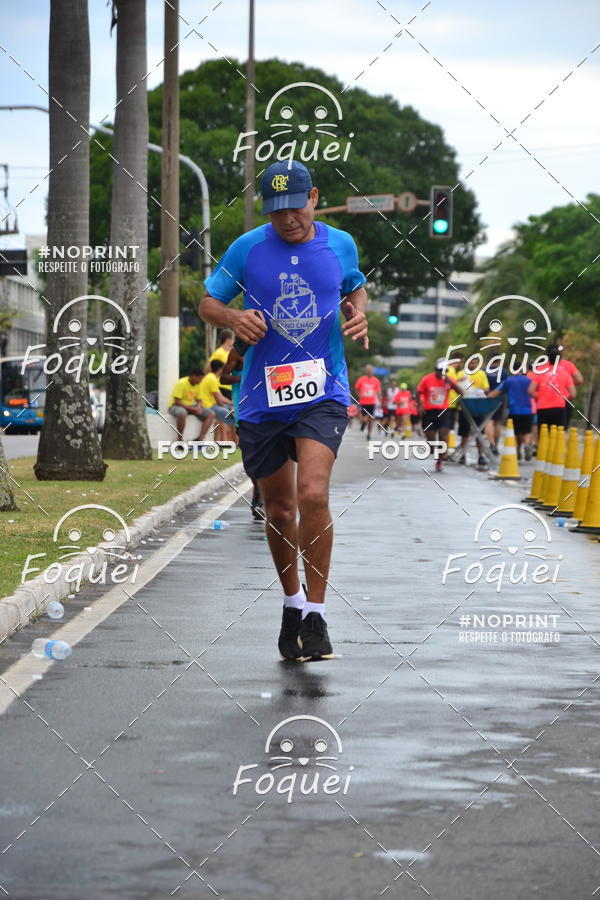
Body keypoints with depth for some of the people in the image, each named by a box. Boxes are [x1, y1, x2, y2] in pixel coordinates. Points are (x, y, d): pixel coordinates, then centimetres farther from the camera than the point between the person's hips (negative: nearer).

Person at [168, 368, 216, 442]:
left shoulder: (197, 385, 4)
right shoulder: (181, 383, -19)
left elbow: (199, 400, 12)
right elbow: (177, 402, -22)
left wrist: (198, 408, -12)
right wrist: (192, 409, -25)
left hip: (191, 406, 7)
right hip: (176, 406, -7)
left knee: (211, 414, -11)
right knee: (182, 414, -44)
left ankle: (200, 439, -16)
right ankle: (180, 440, -26)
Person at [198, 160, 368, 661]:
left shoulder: (340, 245, 4)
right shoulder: (247, 248, 0)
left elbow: (356, 288, 23)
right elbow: (208, 304, 7)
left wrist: (358, 313, 1)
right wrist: (234, 317, -15)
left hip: (323, 393, -1)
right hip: (261, 398, 1)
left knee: (313, 494, -21)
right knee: (279, 510, 10)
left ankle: (315, 614, -11)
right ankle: (292, 602, 34)